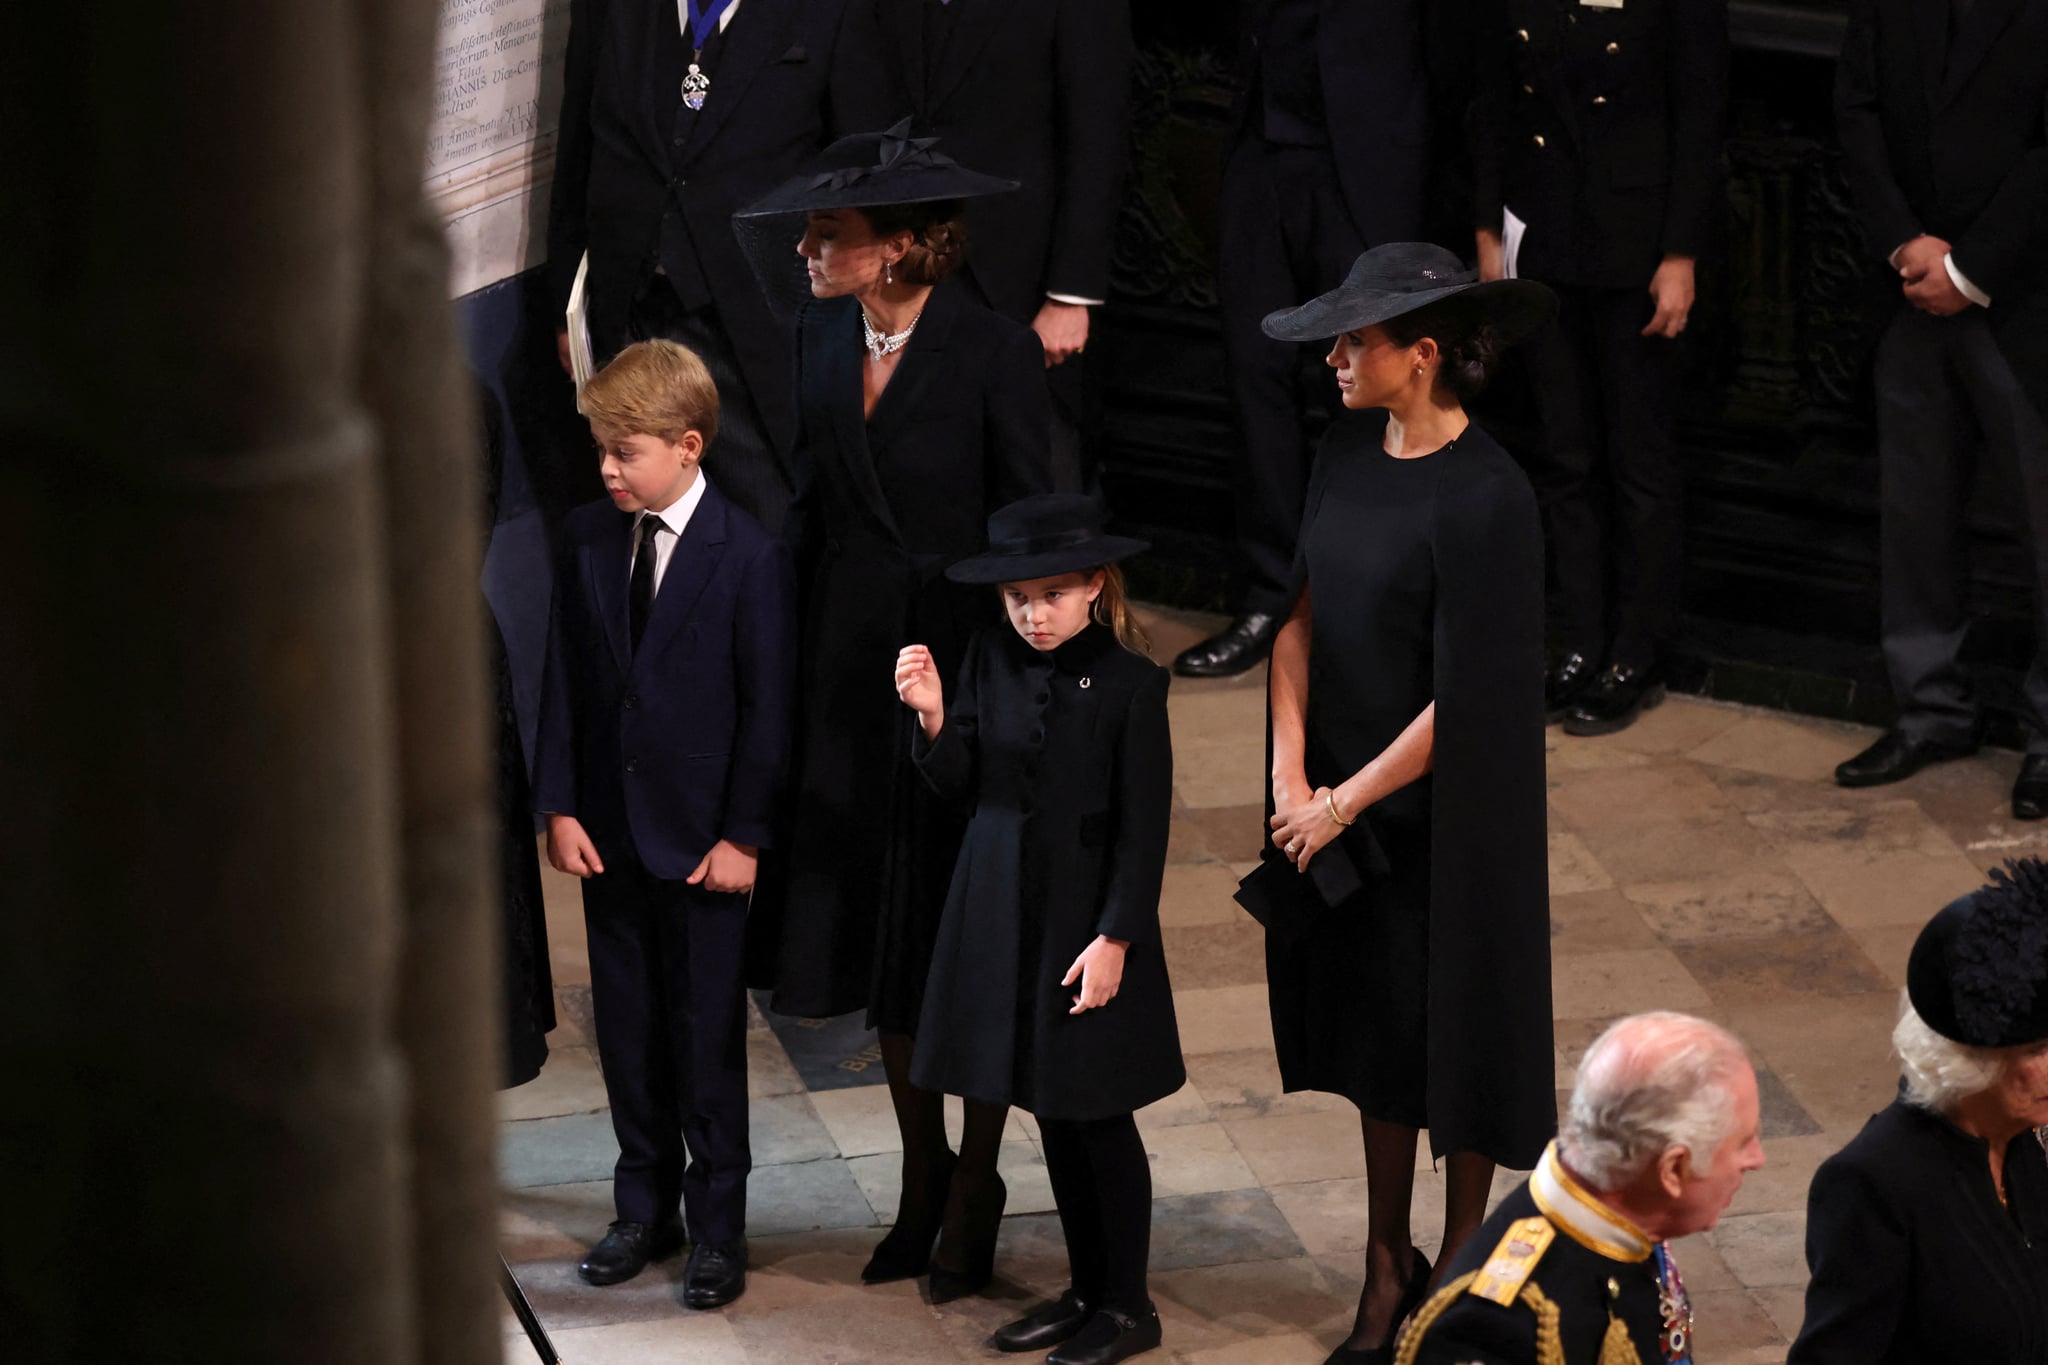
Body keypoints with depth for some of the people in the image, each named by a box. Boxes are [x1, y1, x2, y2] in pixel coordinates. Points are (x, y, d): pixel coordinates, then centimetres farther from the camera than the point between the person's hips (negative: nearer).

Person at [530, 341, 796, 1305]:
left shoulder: (750, 556, -12)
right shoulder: (587, 539, 2)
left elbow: (767, 707, -10)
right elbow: (563, 680, 5)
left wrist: (744, 834, -11)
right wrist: (560, 805, 0)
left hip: (702, 837, -5)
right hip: (607, 828, 5)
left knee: (707, 1034, 4)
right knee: (626, 1027, 13)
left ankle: (718, 1224, 15)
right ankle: (646, 1208, 26)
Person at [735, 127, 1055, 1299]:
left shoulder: (995, 354, -15)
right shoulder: (823, 339, 2)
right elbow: (814, 507, 9)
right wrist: (798, 658, 5)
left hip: (967, 670, -6)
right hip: (854, 674, 6)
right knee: (883, 939, 13)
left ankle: (975, 1192, 19)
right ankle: (923, 1177, 27)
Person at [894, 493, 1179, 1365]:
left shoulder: (1130, 685, -12)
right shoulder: (992, 660, 1)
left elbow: (1143, 829, -11)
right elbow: (963, 788, 5)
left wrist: (1115, 940, -15)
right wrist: (934, 716, -12)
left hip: (1088, 925, -5)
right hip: (1006, 919, 5)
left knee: (1099, 1119, 3)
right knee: (1052, 1115, 13)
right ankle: (1086, 1291, 25)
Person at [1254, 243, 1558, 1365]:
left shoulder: (1484, 501, -23)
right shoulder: (1348, 453, -1)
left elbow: (1463, 701, -21)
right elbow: (1302, 613, 3)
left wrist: (1342, 805, -13)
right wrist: (1292, 778, -6)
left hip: (1444, 813, -7)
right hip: (1343, 795, 7)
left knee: (1450, 1042, 8)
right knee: (1372, 1030, 16)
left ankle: (1458, 1270, 23)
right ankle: (1386, 1268, 29)